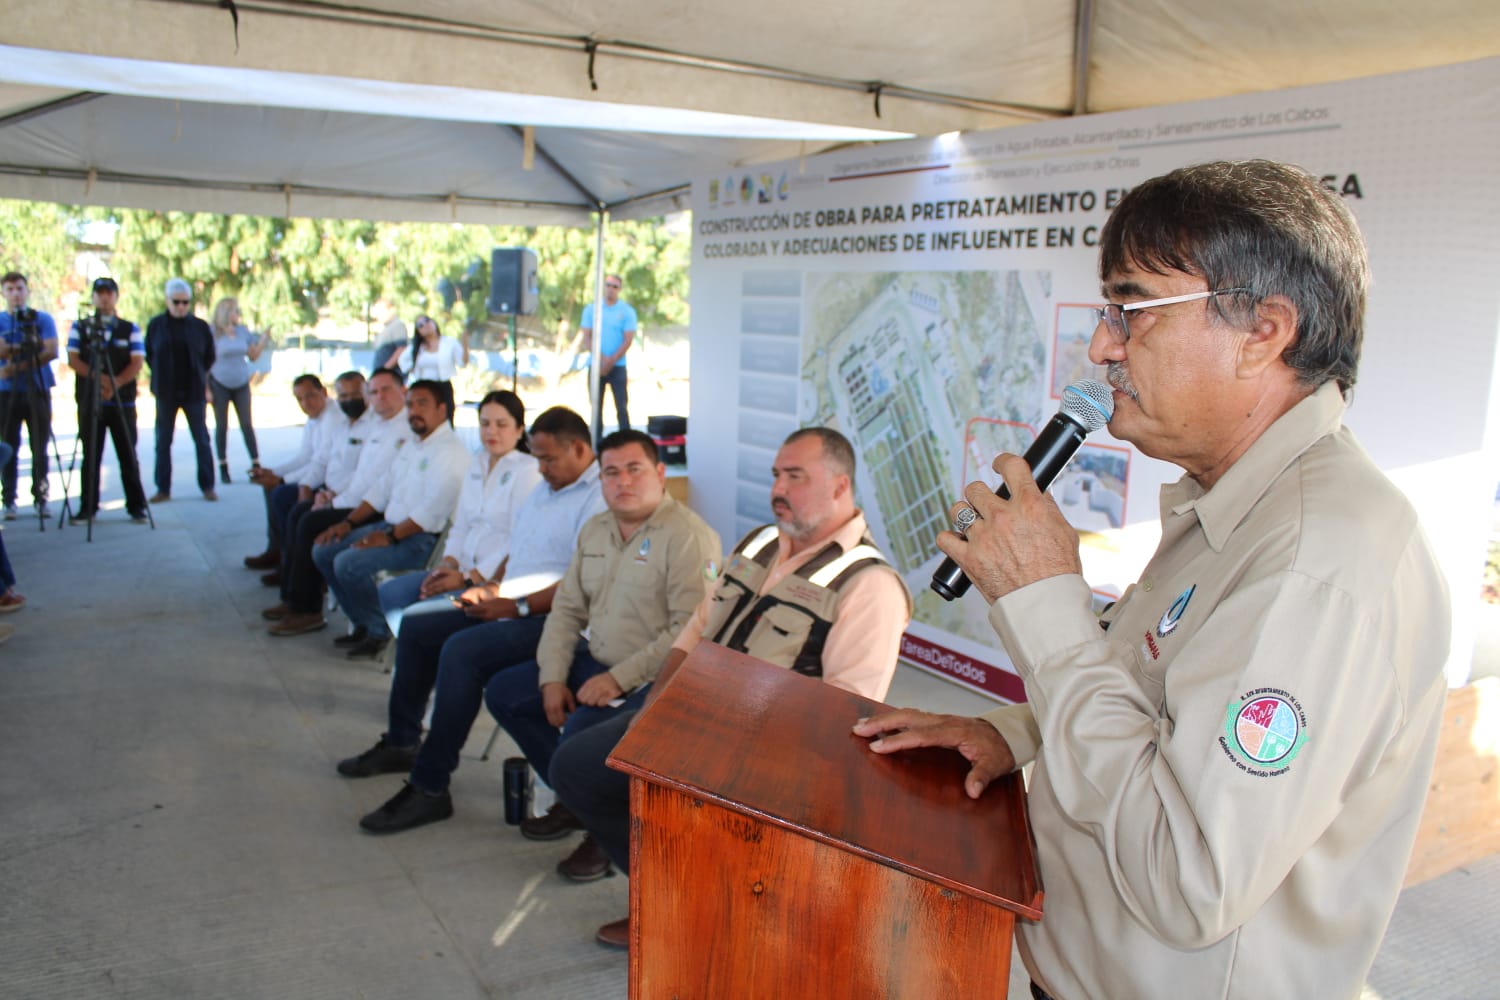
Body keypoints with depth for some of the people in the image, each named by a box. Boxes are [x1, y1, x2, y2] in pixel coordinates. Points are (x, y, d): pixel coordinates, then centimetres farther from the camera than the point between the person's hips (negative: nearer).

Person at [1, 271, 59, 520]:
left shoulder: (43, 319, 7)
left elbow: (52, 351, -7)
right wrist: (27, 349, -23)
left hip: (38, 390, 0)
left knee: (40, 449, 1)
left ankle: (40, 498, 10)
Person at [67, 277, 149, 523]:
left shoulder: (130, 329, 8)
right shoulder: (79, 327, 10)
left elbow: (137, 362, -1)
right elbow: (73, 359, 2)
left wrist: (116, 383, -16)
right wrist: (98, 378, -14)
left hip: (123, 401, -1)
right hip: (89, 401, 1)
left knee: (128, 456, 0)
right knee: (90, 456, 5)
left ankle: (136, 507, 5)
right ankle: (87, 507, 11)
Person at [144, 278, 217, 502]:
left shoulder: (200, 326, 0)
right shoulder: (156, 325, 1)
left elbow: (209, 356, 11)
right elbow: (148, 354, 11)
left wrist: (198, 375, 9)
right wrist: (161, 376, 6)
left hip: (194, 391, -1)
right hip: (165, 392, 1)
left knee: (202, 440, 3)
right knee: (163, 441, 4)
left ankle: (207, 486, 9)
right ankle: (163, 488, 11)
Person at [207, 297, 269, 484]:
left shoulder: (243, 332, 6)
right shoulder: (213, 334, -7)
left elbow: (253, 356, 11)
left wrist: (264, 338, -1)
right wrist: (206, 388, -12)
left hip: (241, 384, 3)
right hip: (220, 385, -3)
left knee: (247, 424, 2)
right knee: (221, 426, 4)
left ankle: (256, 464, 4)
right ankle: (223, 467, 11)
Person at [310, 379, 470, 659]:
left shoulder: (451, 452, -15)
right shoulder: (411, 445, 16)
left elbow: (432, 512, -22)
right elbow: (381, 491, 20)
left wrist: (390, 537, -20)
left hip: (422, 539, -10)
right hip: (390, 525, 10)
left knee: (348, 563, -23)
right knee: (323, 551, 6)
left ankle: (379, 631, -3)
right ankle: (362, 623, 13)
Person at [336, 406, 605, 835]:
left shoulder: (600, 498, -16)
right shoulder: (545, 488, 18)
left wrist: (518, 606, -21)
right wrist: (492, 587, 8)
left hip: (549, 619, -11)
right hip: (509, 607, 11)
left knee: (462, 651, -30)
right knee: (416, 628, 13)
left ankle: (430, 788, -20)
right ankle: (401, 743, 27)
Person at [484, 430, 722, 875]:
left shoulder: (689, 536, -17)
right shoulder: (595, 530, 11)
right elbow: (567, 609, 13)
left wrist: (619, 679, -24)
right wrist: (553, 678, 0)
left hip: (654, 681, -9)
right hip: (596, 662, 9)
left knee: (579, 730, -30)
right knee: (502, 692, 6)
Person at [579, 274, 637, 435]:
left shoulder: (627, 311, 0)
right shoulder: (590, 309, 6)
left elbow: (628, 340, -5)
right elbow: (586, 337, 1)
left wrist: (611, 361, -13)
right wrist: (601, 358, -12)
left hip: (618, 366, -2)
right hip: (596, 366, 2)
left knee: (621, 406, -5)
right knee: (596, 407, 5)